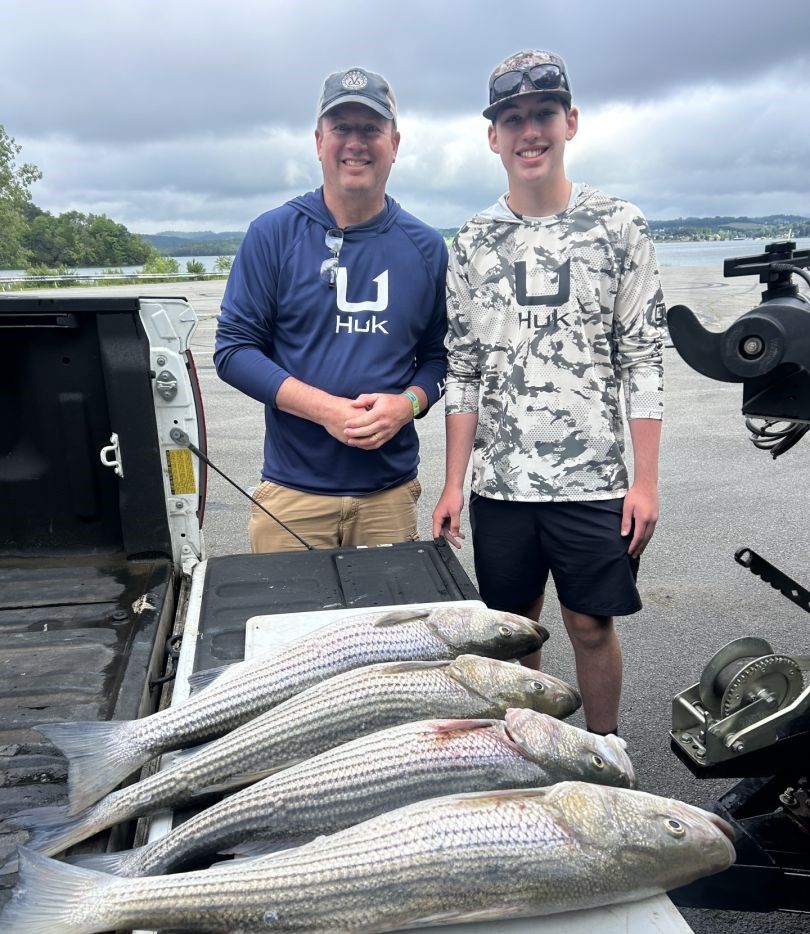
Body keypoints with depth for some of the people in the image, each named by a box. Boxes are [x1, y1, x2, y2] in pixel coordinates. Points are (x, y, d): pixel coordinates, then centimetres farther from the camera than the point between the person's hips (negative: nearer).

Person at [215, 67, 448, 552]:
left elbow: (438, 356, 10)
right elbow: (234, 348, -4)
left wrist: (407, 404, -13)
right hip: (293, 491, -2)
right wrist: (323, 408, -16)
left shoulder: (425, 247, 6)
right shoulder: (273, 233, -2)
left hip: (392, 492, 2)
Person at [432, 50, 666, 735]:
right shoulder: (472, 243, 6)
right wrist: (453, 485, 3)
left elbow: (643, 360, -1)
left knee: (591, 626, 8)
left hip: (593, 479, -2)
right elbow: (463, 371, 7)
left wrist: (646, 481, -6)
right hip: (499, 482, 2)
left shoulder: (618, 225, 0)